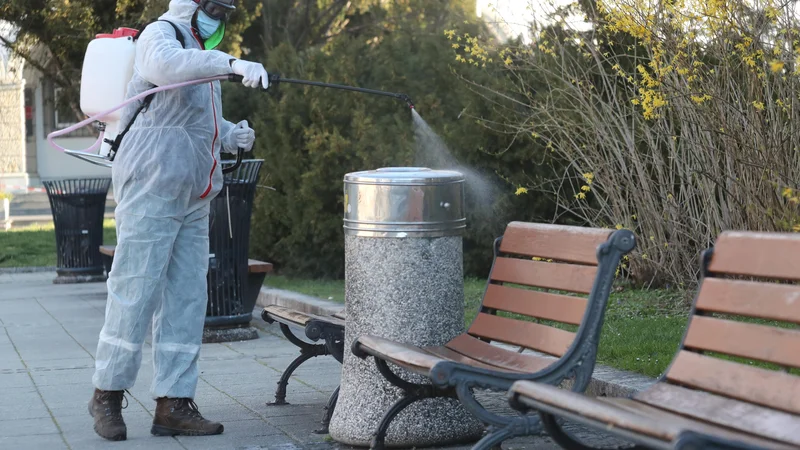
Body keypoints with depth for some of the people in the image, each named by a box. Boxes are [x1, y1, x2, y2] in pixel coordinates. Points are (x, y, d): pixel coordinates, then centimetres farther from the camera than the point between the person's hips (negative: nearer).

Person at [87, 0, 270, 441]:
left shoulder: (200, 53, 23)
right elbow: (166, 64, -31)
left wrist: (231, 134, 11)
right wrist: (232, 64, -40)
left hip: (193, 198, 9)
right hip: (151, 188, -9)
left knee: (186, 298, 5)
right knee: (135, 292, -6)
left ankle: (173, 404, 7)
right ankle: (107, 394, 6)